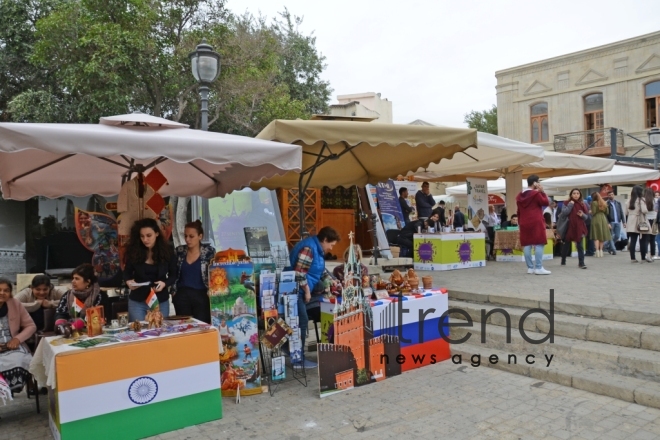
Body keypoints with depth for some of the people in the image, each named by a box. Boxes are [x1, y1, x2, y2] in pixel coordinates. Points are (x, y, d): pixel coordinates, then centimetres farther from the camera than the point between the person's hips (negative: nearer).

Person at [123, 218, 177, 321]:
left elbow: (173, 275, 2)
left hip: (161, 301, 0)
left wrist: (164, 283, -17)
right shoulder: (134, 251, -5)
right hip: (137, 301, 0)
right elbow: (127, 272, 7)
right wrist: (128, 281, -14)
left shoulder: (166, 252, -5)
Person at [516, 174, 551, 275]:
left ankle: (530, 268, 7)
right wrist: (542, 191, 1)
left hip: (524, 224, 7)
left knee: (526, 245, 4)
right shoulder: (536, 194, -7)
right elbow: (546, 202, -2)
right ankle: (538, 268, -9)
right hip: (536, 223, -6)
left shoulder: (519, 196, 13)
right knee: (539, 244, -5)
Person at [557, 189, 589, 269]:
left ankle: (581, 263, -3)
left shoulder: (582, 204, 7)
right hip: (569, 227, -2)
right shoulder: (567, 203, -2)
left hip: (579, 228, 2)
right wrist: (570, 205, -16)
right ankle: (563, 261, 25)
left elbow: (586, 217, 11)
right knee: (566, 245, 11)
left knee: (580, 246, -3)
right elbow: (564, 213, -16)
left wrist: (582, 215, -11)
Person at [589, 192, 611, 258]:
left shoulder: (594, 203, -6)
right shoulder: (604, 203, 12)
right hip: (603, 219, 5)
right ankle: (601, 250, 11)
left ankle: (597, 251, -12)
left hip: (596, 219, -5)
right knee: (602, 235, 11)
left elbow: (593, 212, -12)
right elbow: (607, 212, 14)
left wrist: (590, 212, 8)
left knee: (596, 236, -4)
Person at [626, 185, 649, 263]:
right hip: (640, 223, -5)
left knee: (632, 241, 2)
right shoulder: (641, 199, -8)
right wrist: (647, 210, 4)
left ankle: (632, 258, 1)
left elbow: (628, 211, 9)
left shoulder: (630, 200, 9)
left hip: (631, 223, 5)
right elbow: (644, 210, -16)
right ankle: (643, 257, 11)